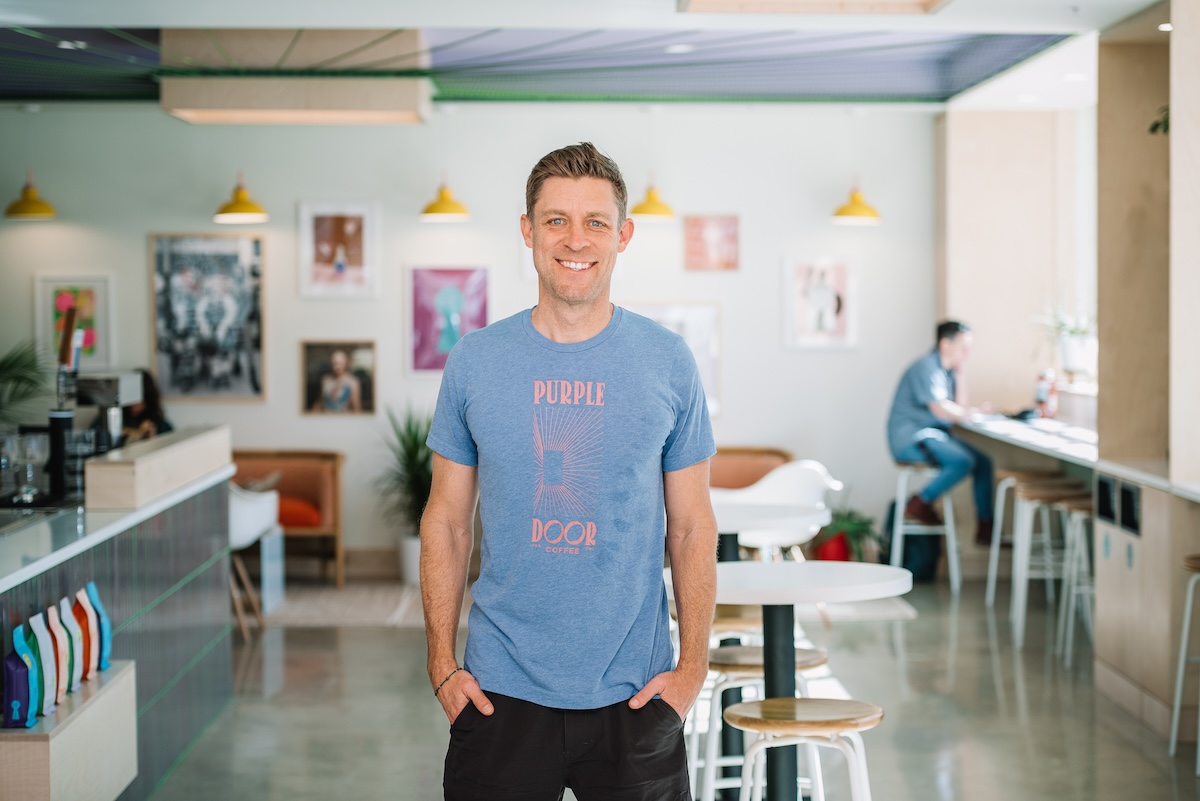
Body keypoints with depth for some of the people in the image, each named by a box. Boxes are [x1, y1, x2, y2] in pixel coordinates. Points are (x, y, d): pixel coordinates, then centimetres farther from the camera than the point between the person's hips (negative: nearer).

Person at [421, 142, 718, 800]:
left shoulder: (668, 363, -1)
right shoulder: (474, 361, 0)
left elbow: (691, 528, 3)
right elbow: (447, 523, 5)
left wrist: (692, 667, -2)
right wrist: (441, 664, -1)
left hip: (634, 695, 0)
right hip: (499, 692, 0)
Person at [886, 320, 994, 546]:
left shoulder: (947, 370, 14)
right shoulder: (927, 367, -15)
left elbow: (960, 407, 7)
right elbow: (941, 410, -22)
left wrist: (959, 373, 3)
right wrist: (972, 413, -6)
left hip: (934, 434, 10)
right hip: (910, 436, -10)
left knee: (983, 462, 0)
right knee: (963, 461, -28)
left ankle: (985, 529, 3)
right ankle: (919, 504, -12)